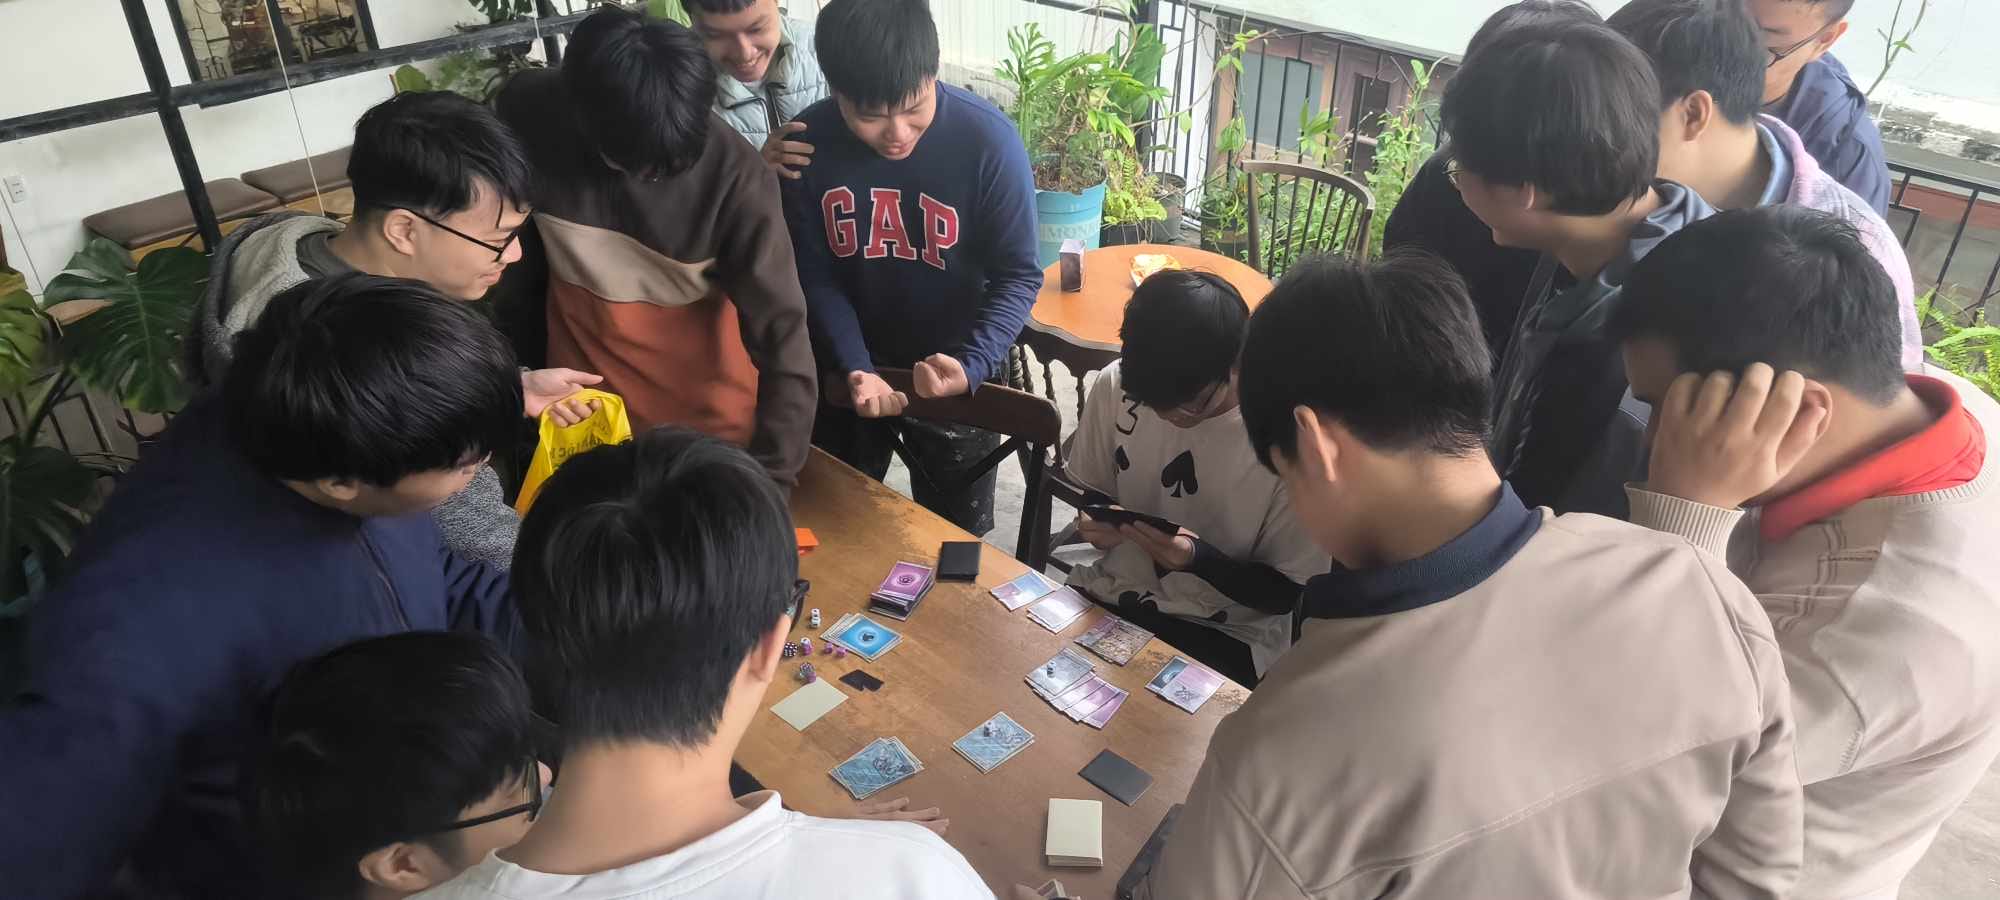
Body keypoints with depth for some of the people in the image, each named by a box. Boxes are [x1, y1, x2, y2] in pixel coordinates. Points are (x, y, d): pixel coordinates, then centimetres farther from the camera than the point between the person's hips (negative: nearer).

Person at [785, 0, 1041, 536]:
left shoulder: (989, 140, -25)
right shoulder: (809, 142, -18)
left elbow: (1018, 274, -18)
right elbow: (815, 275, -10)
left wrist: (972, 365, -33)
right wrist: (854, 368, -24)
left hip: (952, 373, -2)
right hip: (848, 369, 2)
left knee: (953, 535, 19)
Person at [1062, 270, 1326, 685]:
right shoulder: (1115, 385, -9)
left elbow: (1286, 592, -8)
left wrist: (1199, 559, -25)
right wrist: (1098, 523, -13)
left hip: (1224, 634, -3)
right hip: (1115, 596, 4)